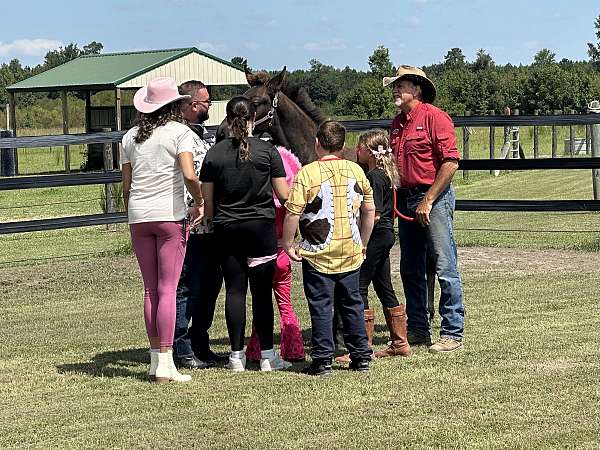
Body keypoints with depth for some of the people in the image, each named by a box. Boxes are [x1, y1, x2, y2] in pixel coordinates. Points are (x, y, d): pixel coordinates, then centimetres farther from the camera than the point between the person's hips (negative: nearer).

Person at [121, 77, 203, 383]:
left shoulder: (130, 137, 10)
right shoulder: (180, 132, -4)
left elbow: (126, 187, 11)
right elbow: (189, 176, -17)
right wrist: (199, 202, -1)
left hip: (138, 217, 4)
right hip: (170, 215, -4)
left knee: (150, 289, 12)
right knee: (167, 290, -3)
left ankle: (156, 358, 17)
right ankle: (165, 363, -5)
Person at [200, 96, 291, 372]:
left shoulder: (214, 153, 0)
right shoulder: (267, 150, -5)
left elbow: (207, 199, 3)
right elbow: (283, 195, -3)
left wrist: (212, 220, 18)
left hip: (227, 228, 2)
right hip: (262, 226, -1)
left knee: (234, 291, 5)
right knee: (262, 292, 3)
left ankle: (237, 355, 6)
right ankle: (267, 355, 5)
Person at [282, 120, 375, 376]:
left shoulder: (307, 173, -11)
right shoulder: (356, 170, 3)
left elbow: (292, 214, -14)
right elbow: (369, 210, 9)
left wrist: (288, 245, -2)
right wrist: (363, 243, 19)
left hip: (318, 254, -4)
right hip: (351, 253, 4)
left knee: (321, 307, 2)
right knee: (352, 304, 14)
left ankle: (322, 360, 3)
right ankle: (361, 357, 18)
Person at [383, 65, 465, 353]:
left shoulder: (434, 117, -10)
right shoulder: (397, 123, 15)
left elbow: (450, 162, -16)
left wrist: (428, 200, -17)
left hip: (433, 199, -8)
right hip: (405, 200, 8)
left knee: (444, 267, -5)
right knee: (411, 270, 12)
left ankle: (453, 333, -1)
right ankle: (418, 329, 21)